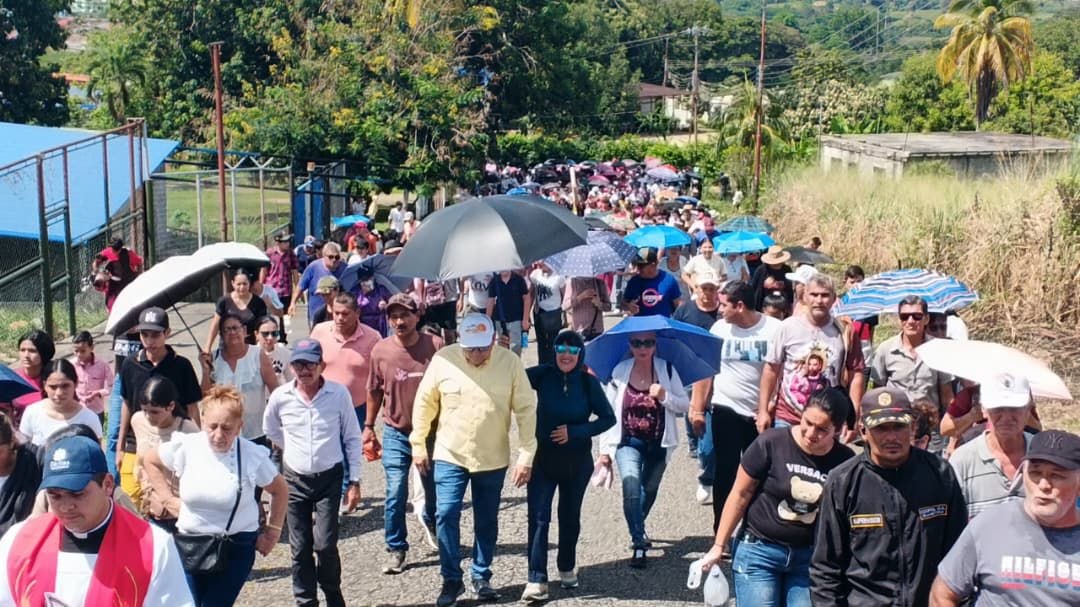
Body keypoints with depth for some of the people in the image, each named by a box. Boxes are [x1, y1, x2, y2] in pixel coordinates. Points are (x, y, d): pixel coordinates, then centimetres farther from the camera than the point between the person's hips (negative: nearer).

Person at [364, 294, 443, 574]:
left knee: (434, 490, 18)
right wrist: (368, 426, 10)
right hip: (396, 434, 0)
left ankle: (429, 520, 49)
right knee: (395, 494, -5)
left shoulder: (436, 346, -11)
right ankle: (396, 550, 10)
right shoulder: (380, 351, -7)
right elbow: (374, 391, 7)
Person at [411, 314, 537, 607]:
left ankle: (482, 576, 29)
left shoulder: (510, 362, -13)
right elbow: (425, 402, 0)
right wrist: (418, 444, 3)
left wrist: (526, 455, -10)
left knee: (486, 521, 11)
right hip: (449, 455, 0)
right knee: (446, 516, -5)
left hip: (493, 459, 0)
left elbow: (526, 409, -8)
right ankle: (451, 579, 11)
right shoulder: (443, 359, -12)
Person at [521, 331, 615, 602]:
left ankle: (567, 568, 36)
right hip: (543, 457, -1)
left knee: (570, 516, 16)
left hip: (577, 460, 1)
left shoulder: (588, 382, -6)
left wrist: (574, 431, -12)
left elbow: (608, 418, -3)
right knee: (538, 517, -8)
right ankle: (536, 580, -6)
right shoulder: (543, 375, -7)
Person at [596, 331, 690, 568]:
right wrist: (605, 448, -4)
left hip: (658, 444, 2)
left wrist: (665, 396, -23)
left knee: (649, 491, 20)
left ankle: (638, 528, 49)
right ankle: (639, 544, -9)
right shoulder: (619, 372, -6)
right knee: (631, 491, -22)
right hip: (628, 442, -2)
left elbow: (685, 405, -3)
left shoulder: (667, 370, -4)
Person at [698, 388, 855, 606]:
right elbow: (740, 495, -4)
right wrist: (719, 545, -2)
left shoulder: (846, 462, -7)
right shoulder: (771, 443, -13)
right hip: (759, 551, -2)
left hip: (810, 558, 2)